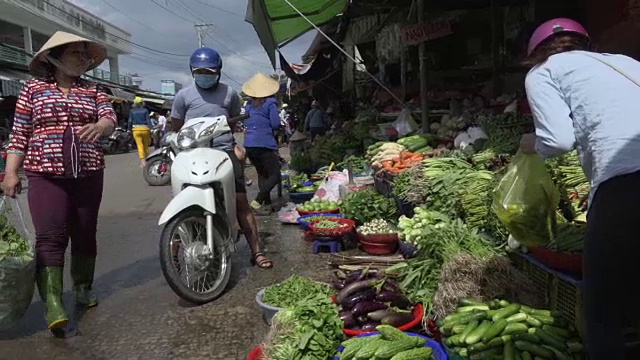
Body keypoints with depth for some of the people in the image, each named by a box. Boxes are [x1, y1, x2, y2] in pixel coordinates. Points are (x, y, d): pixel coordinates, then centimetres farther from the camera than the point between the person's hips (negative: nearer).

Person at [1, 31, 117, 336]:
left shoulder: (92, 90, 12)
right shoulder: (33, 88, 7)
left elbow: (110, 118, -4)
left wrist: (99, 126, -28)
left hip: (88, 174, 3)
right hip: (45, 175, -3)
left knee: (85, 235, 10)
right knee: (50, 237, -12)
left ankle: (84, 288, 25)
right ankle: (52, 303, -14)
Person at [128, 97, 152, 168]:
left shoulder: (132, 111, 4)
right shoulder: (145, 110, 1)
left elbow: (130, 121, 5)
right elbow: (148, 121, -4)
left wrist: (130, 129, 15)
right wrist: (151, 130, -3)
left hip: (136, 129, 0)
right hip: (145, 129, 0)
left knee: (140, 146, -3)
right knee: (146, 146, 10)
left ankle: (142, 161, -16)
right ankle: (147, 160, 16)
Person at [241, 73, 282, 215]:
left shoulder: (249, 104, 12)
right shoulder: (270, 103, -5)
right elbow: (276, 124, -8)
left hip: (249, 145, 7)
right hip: (265, 144, -7)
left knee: (262, 174, 16)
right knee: (275, 175, -1)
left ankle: (267, 204, 17)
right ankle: (257, 202, -13)